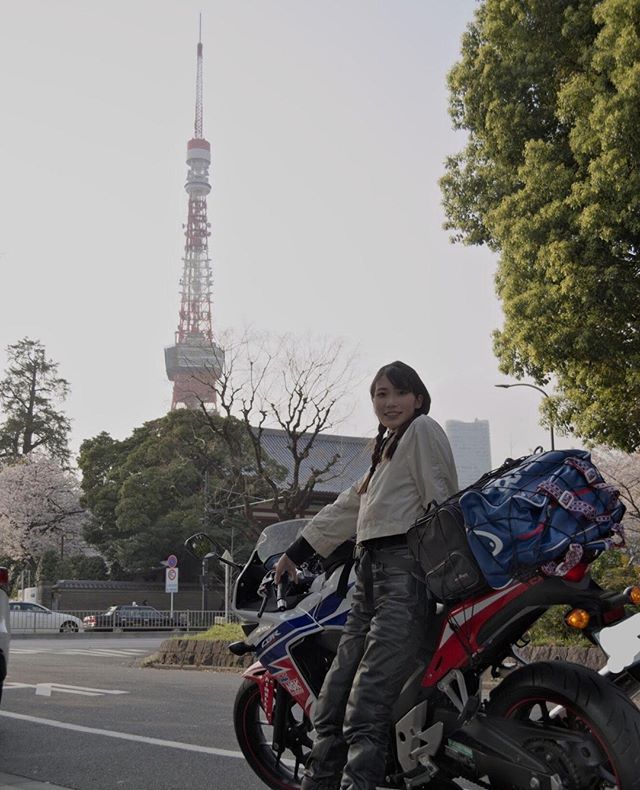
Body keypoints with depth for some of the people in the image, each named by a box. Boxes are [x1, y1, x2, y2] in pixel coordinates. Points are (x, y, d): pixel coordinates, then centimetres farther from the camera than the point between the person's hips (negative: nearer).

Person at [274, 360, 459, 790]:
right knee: (334, 696, 5)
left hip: (406, 567, -9)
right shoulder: (386, 450, 33)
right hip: (372, 571, 9)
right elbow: (348, 507, 34)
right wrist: (295, 553, 34)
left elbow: (440, 499, -7)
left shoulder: (423, 429, 5)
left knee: (366, 705, -20)